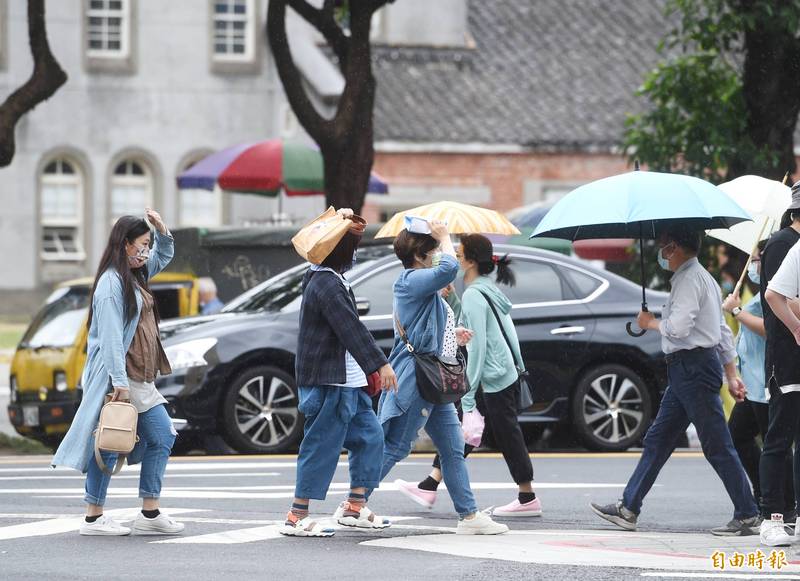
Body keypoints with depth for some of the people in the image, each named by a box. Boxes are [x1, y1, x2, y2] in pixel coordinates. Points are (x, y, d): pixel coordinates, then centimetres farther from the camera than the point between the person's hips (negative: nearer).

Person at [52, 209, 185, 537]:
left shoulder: (134, 277, 15)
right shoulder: (111, 283, -14)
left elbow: (164, 255, 34)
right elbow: (111, 337, -20)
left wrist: (161, 229, 14)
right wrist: (119, 382, -25)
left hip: (139, 379, 10)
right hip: (119, 377, -10)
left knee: (163, 436, 7)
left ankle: (150, 514, 8)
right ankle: (93, 518, -1)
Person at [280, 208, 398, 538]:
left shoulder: (320, 276, 12)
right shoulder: (328, 285, -19)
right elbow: (352, 329, -25)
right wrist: (380, 364, -27)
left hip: (346, 380, 11)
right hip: (330, 381, -11)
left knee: (369, 436, 15)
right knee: (322, 446, -8)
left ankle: (355, 507, 19)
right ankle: (297, 517, -6)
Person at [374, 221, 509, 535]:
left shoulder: (423, 285, 20)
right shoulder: (411, 281, -11)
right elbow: (449, 268, -29)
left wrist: (451, 336, 15)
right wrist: (444, 236, -14)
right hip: (414, 379, -10)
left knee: (453, 449, 10)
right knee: (394, 447, -8)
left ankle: (469, 515, 13)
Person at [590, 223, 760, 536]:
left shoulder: (689, 279, -13)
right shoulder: (702, 277, 19)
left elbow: (679, 327, -24)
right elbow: (724, 331, 21)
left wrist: (651, 322, -4)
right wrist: (732, 375, 22)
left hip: (694, 367, -11)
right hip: (686, 369, 11)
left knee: (717, 446, -7)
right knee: (657, 440, 12)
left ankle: (748, 516, -5)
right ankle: (628, 509, 15)